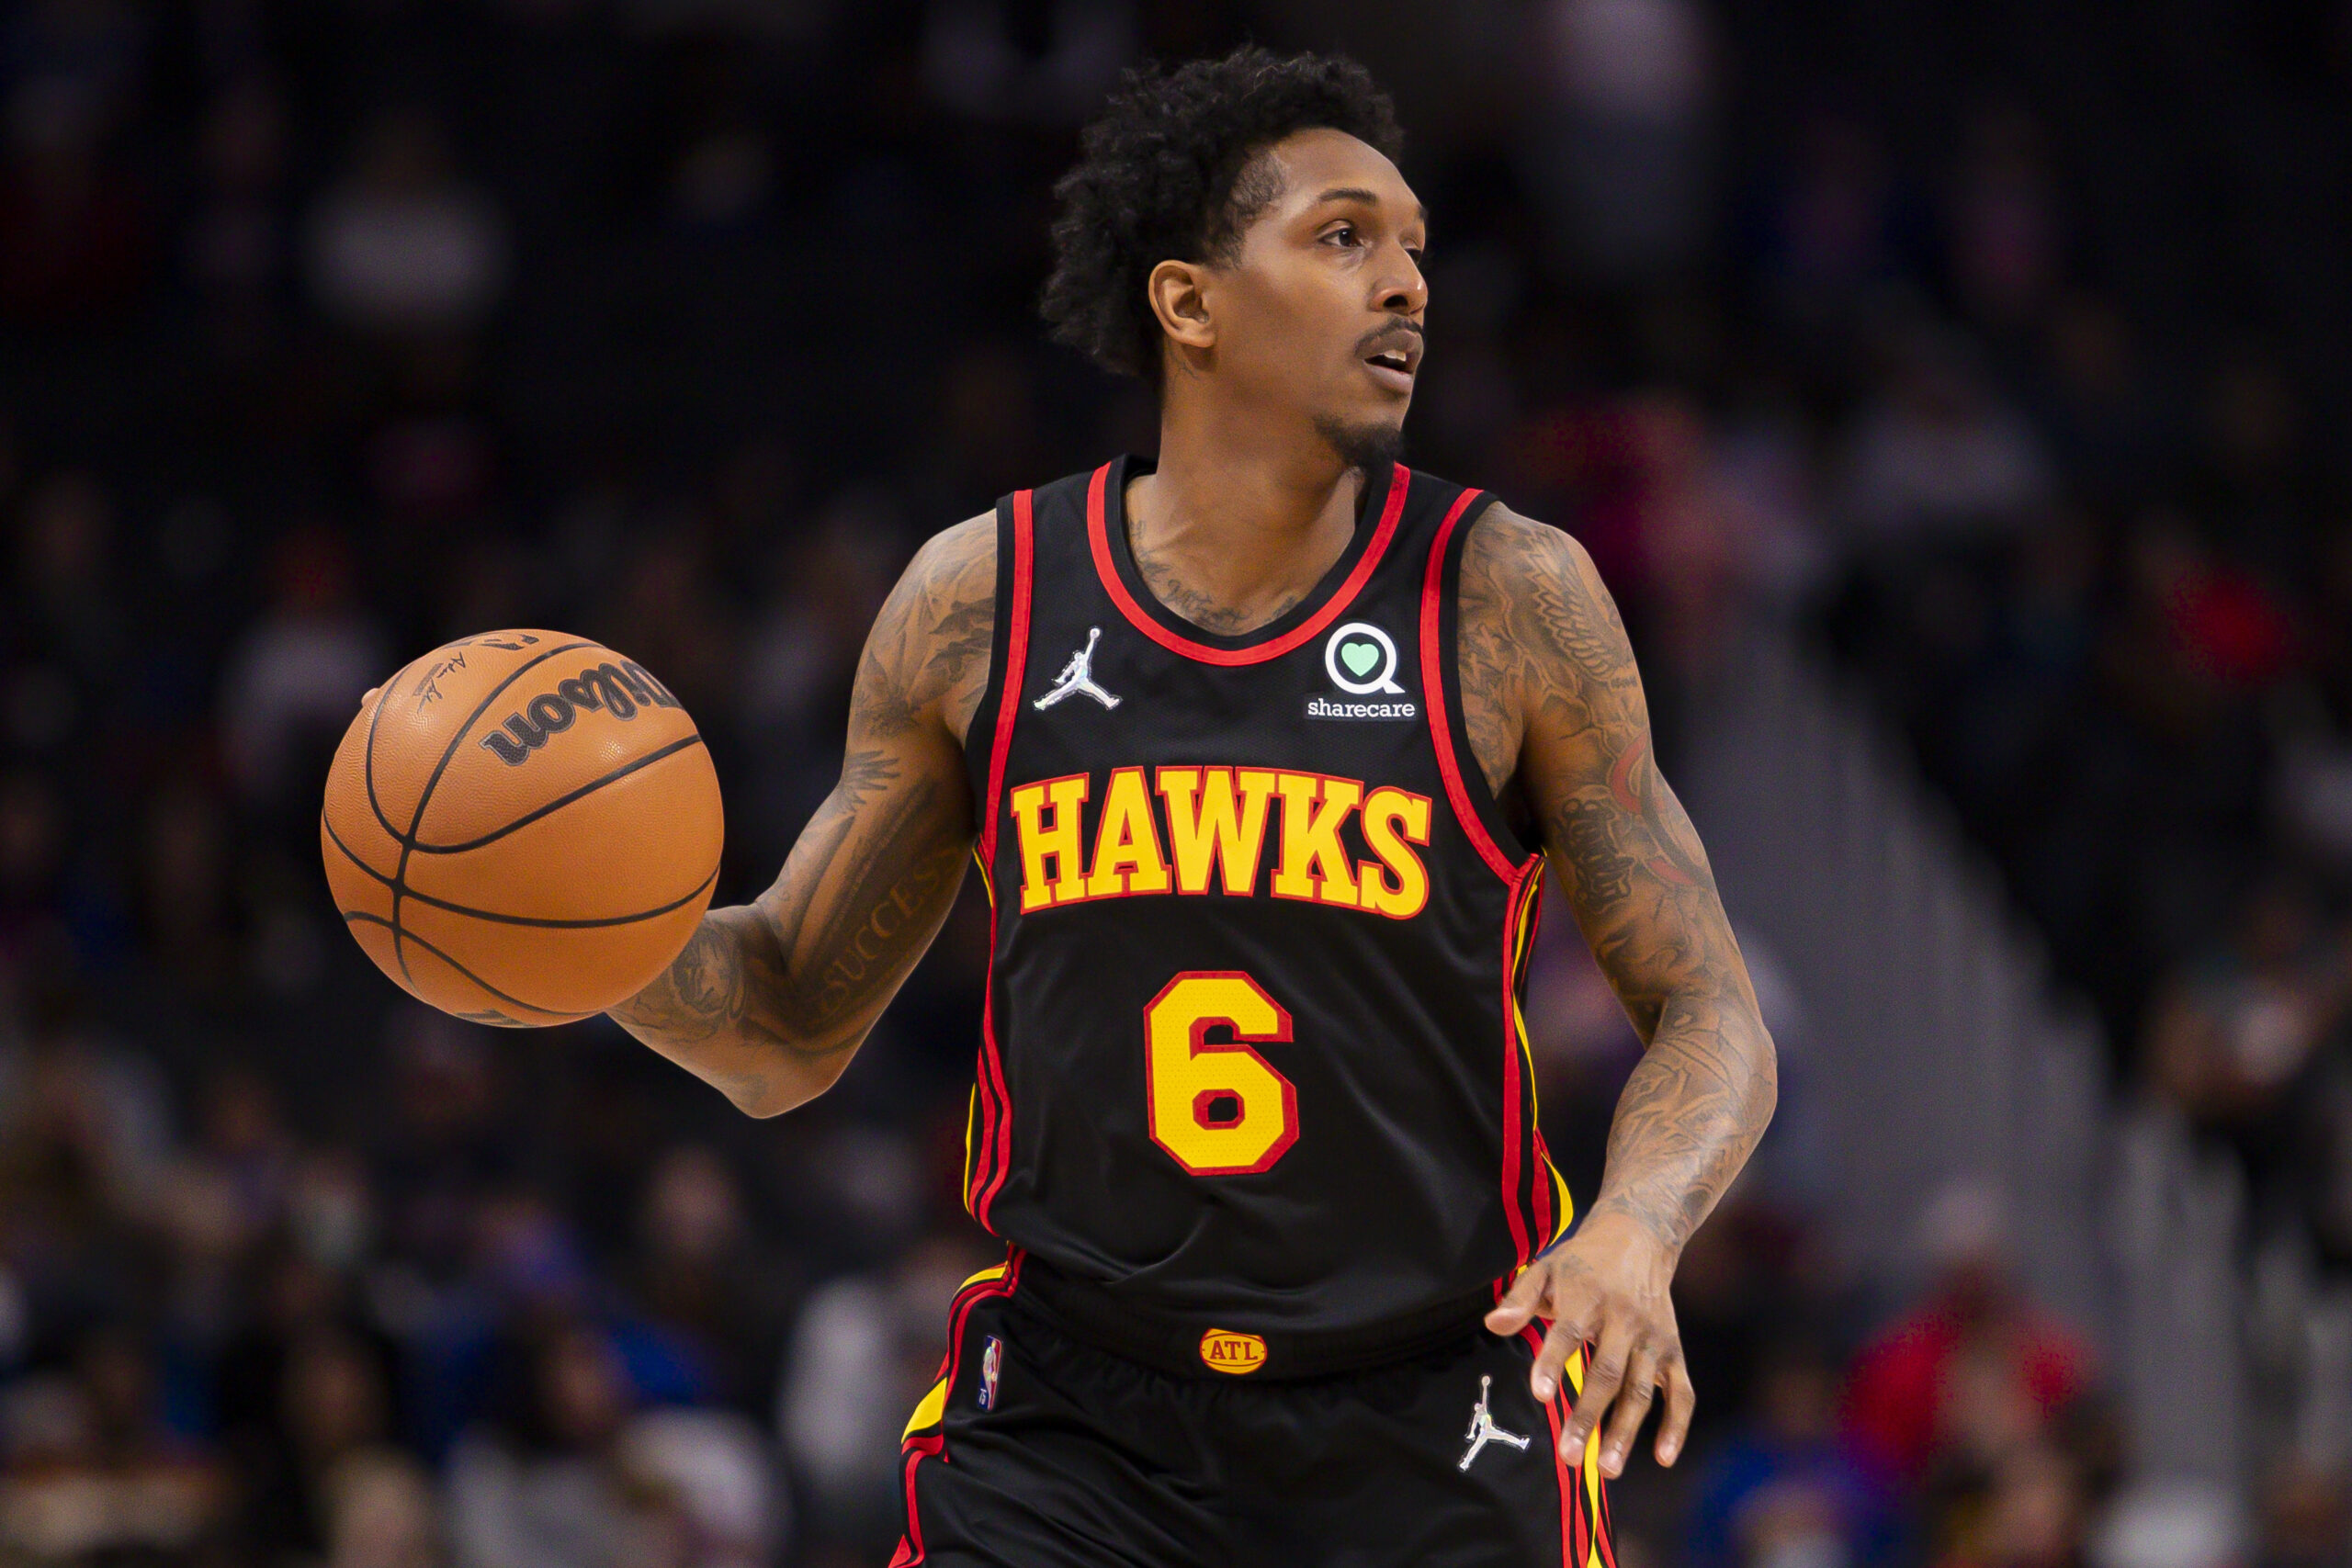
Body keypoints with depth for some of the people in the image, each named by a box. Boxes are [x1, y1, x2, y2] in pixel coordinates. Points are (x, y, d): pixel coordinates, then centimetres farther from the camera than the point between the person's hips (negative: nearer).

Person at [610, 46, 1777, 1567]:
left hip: (1422, 1440, -1)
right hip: (1073, 1427, 1)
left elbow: (1712, 1017, -2)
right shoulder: (978, 602, 1)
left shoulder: (1510, 601, -5)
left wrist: (1632, 1232, -23)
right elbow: (790, 1034, 9)